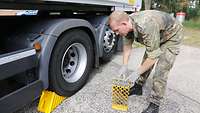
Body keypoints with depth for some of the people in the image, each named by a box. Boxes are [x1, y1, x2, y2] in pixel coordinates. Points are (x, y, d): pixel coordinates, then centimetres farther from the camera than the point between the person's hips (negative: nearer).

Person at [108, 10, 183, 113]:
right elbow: (127, 46, -7)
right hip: (157, 36, 8)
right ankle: (138, 87, 31)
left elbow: (153, 56, -35)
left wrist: (137, 72, -27)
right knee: (145, 62, 12)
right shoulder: (127, 24, -19)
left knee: (160, 72, -13)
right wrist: (124, 66, -10)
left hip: (172, 36, -7)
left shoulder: (146, 27, -42)